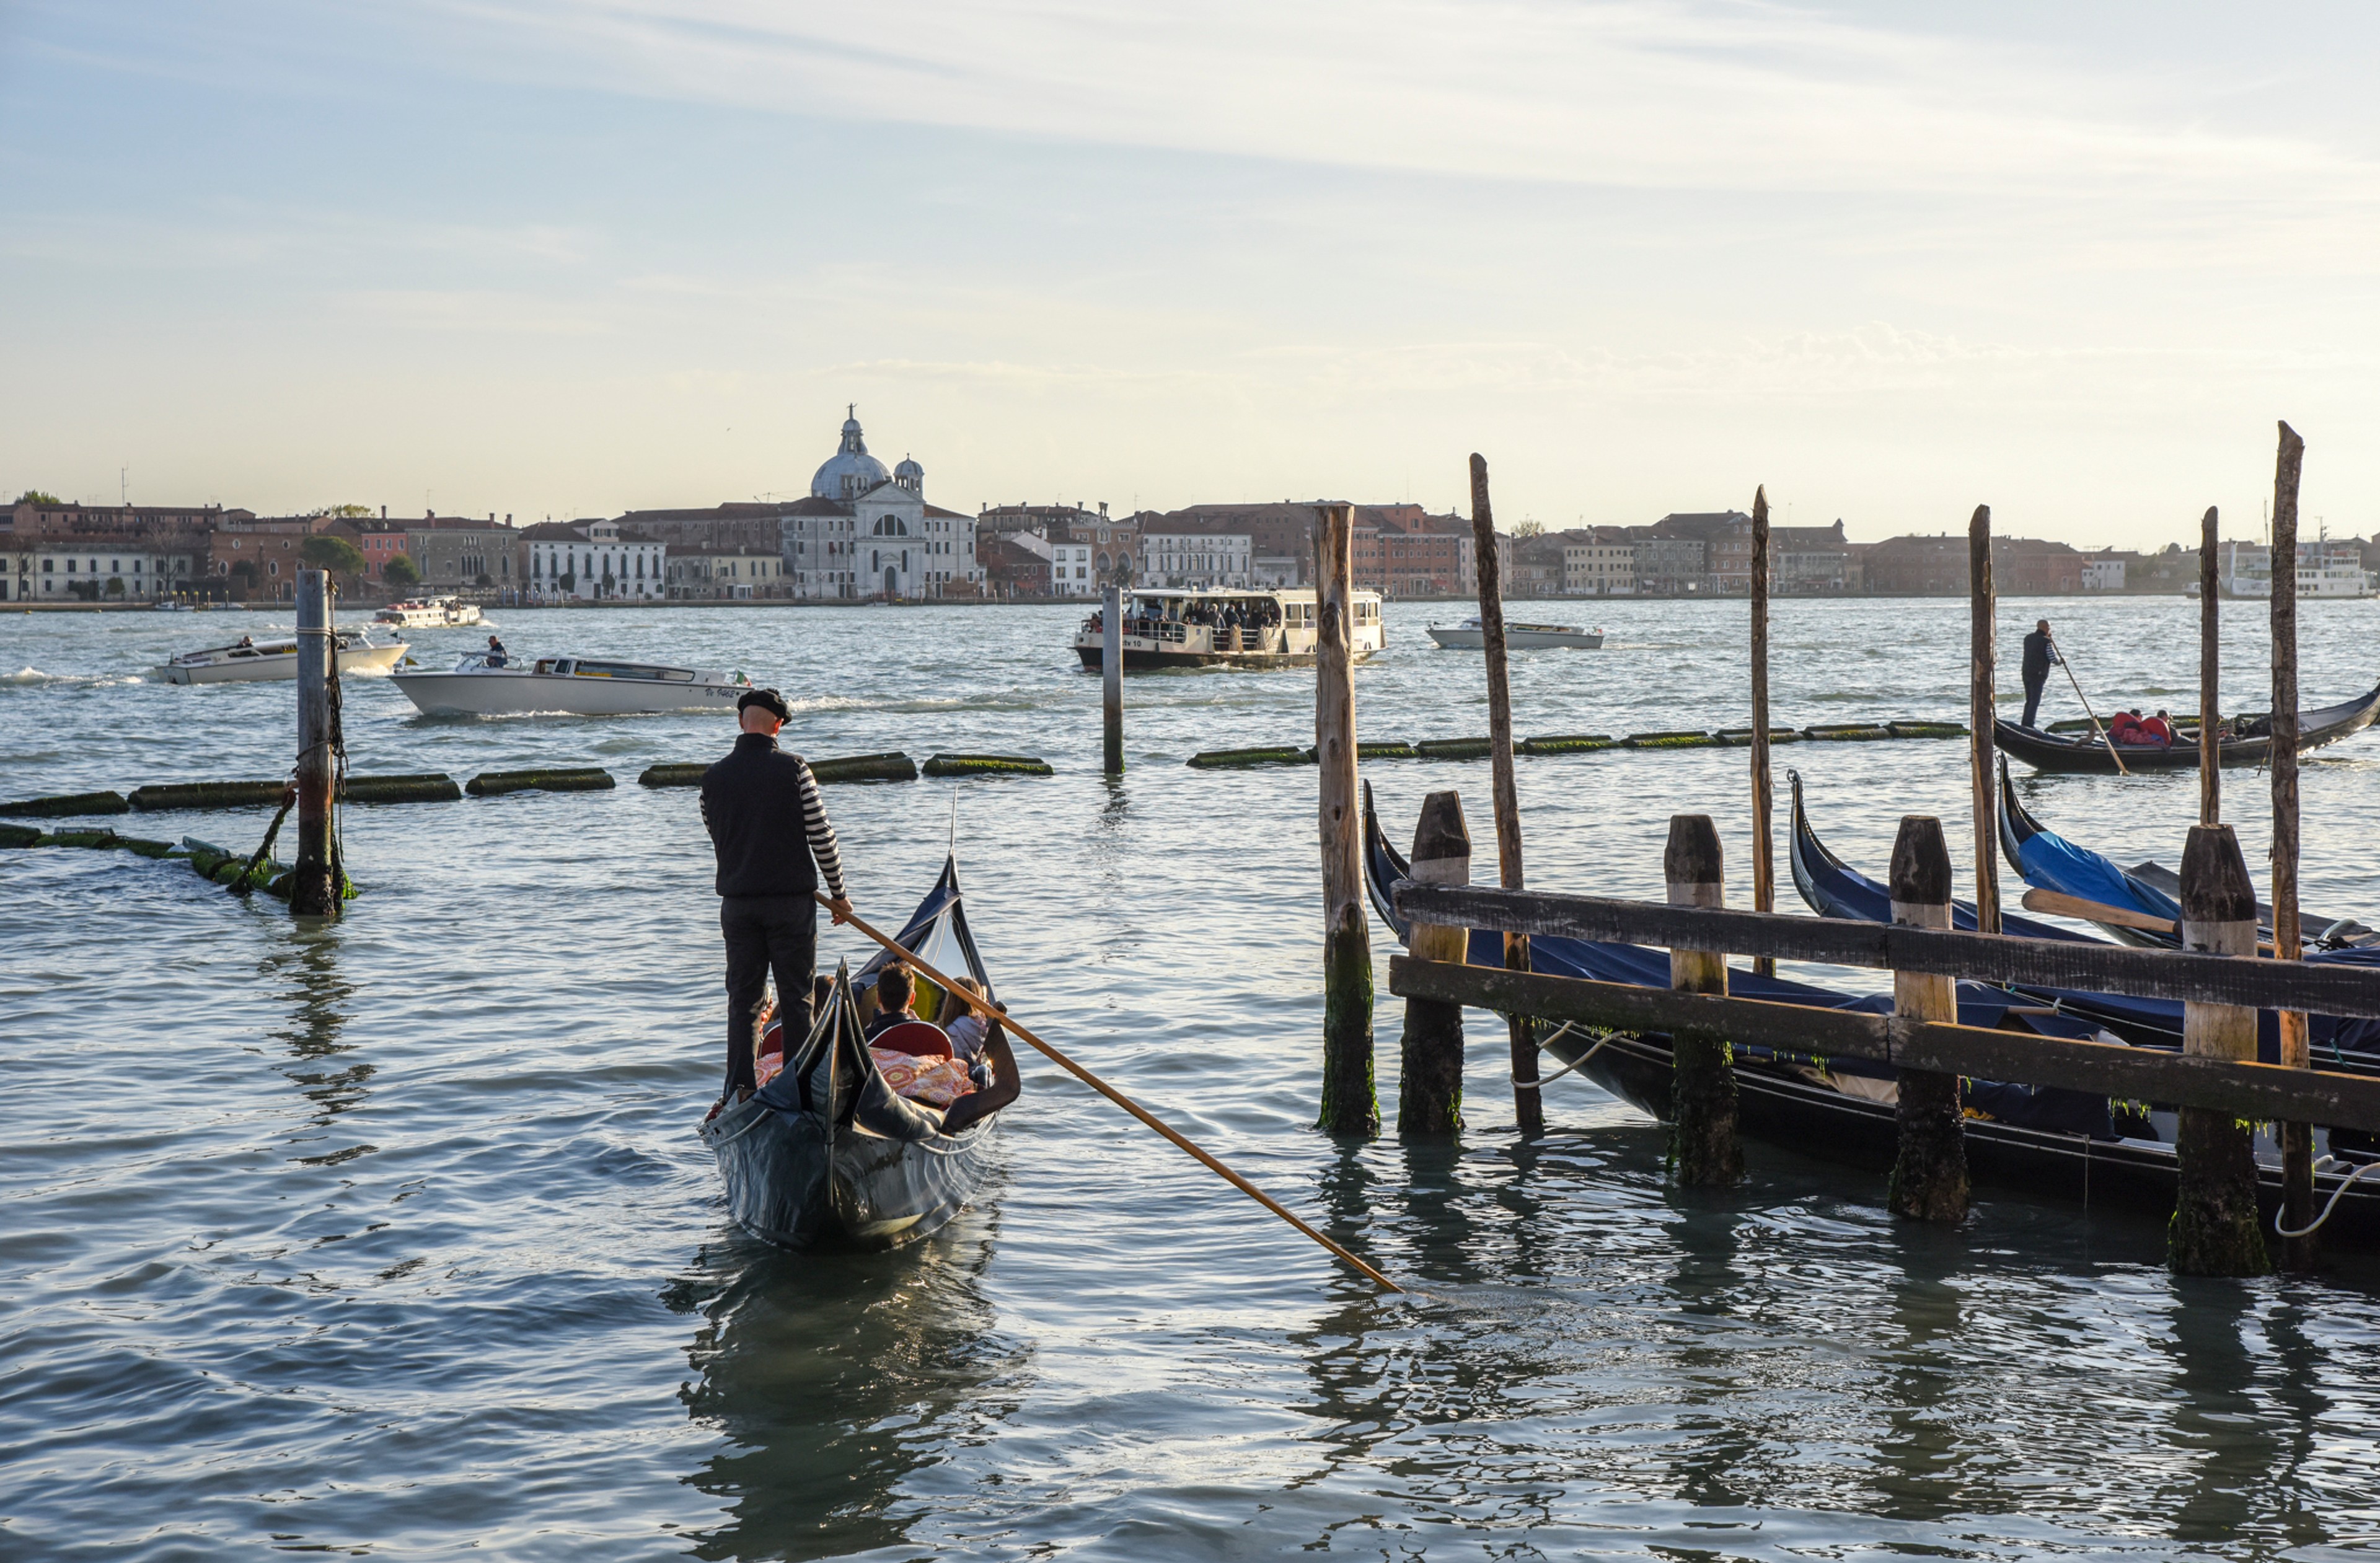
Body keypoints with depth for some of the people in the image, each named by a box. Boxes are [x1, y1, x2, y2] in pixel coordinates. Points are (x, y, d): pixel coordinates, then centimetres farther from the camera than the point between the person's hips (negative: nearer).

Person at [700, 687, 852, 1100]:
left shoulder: (714, 777, 3)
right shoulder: (793, 769, -8)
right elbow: (821, 836, -8)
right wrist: (838, 894, 3)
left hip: (737, 901, 3)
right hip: (791, 900, -3)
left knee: (743, 1000, 7)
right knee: (797, 999, 5)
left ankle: (741, 1089, 1)